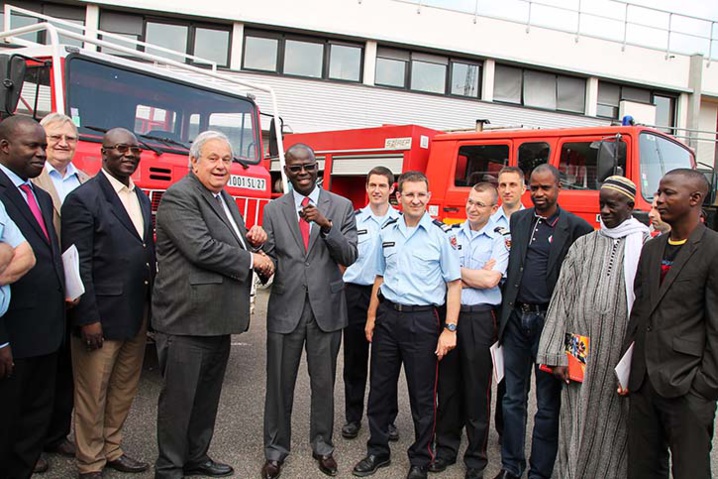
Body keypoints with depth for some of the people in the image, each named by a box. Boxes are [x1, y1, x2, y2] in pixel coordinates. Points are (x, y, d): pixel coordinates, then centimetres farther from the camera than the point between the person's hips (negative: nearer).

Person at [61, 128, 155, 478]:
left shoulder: (142, 198, 13)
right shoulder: (83, 199, -11)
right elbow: (78, 265, -15)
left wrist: (151, 305, 13)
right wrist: (87, 318, -17)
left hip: (137, 315, 7)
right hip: (101, 318, -7)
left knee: (124, 389, 18)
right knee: (93, 394, 8)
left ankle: (111, 450, 35)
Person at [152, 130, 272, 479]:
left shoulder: (225, 199, 16)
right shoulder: (178, 197, -13)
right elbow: (201, 249, -24)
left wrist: (253, 239, 2)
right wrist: (252, 261, -15)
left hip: (218, 319, 9)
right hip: (186, 320, -9)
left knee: (207, 394, 20)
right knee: (179, 397, 5)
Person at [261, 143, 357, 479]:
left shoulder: (341, 206, 2)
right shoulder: (273, 210, 5)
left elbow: (349, 256, -6)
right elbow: (269, 258, 2)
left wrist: (325, 225, -20)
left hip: (326, 309, 0)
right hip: (285, 309, 1)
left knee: (324, 382, 12)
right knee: (279, 383, 8)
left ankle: (322, 445, 31)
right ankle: (275, 449, 27)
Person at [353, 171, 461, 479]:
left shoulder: (441, 234, -6)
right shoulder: (387, 232, 8)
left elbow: (454, 283, -5)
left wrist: (450, 329, -10)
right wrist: (371, 317, 13)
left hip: (422, 320, -4)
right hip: (387, 317, 4)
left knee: (422, 395, 7)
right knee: (380, 388, 12)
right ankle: (377, 451, 29)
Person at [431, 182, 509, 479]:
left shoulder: (499, 241, -1)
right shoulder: (451, 234, 10)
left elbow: (490, 280, -14)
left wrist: (458, 270, -4)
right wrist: (476, 274, -9)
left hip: (479, 318, -3)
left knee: (477, 388, 5)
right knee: (448, 384, 11)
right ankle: (446, 448, 26)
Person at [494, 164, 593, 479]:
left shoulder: (577, 228, -5)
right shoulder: (516, 221, 9)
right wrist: (505, 311, 5)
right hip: (516, 317, 4)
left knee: (548, 403, 8)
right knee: (513, 397, 14)